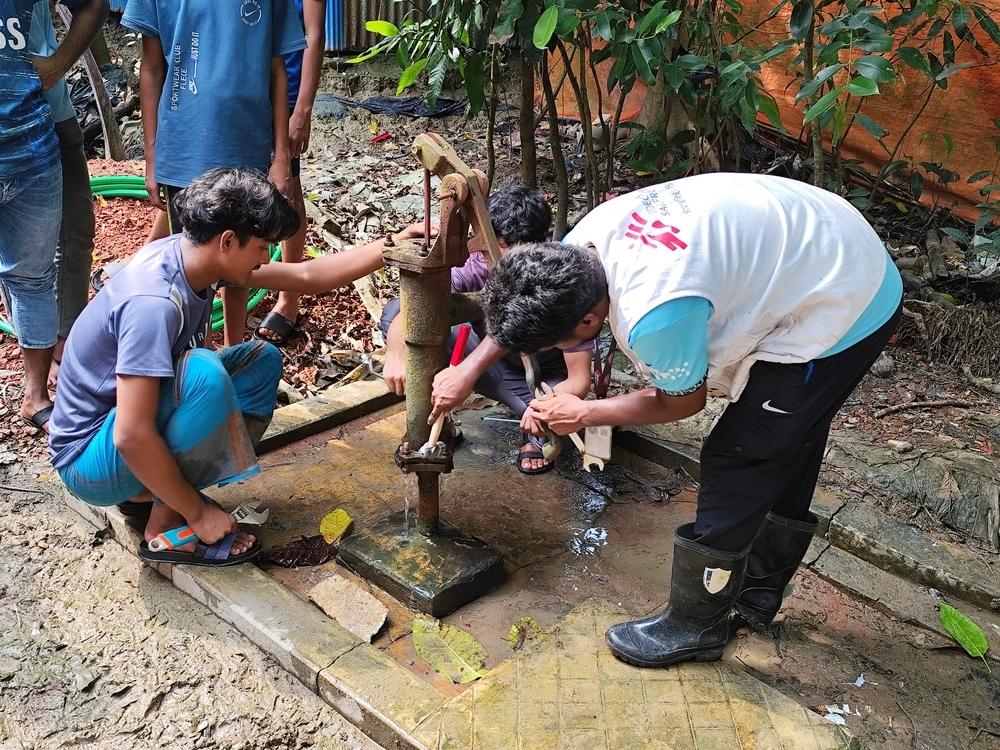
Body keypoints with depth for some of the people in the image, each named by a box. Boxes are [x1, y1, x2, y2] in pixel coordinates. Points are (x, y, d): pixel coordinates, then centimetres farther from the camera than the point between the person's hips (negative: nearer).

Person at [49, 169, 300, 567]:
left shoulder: (182, 252, -7)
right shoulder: (154, 303, -33)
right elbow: (131, 437, -33)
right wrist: (198, 512, -24)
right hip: (90, 459, -9)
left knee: (262, 359, 4)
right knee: (203, 375, -35)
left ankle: (150, 488, 4)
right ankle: (167, 525, -13)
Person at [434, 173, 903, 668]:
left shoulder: (653, 316, -34)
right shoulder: (590, 235, -11)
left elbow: (682, 401, -11)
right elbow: (521, 308, 10)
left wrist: (583, 414, -3)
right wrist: (466, 371, 12)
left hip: (840, 315, -9)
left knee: (733, 464, 0)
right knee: (785, 453, 22)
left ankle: (695, 628, 18)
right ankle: (758, 589, 42)